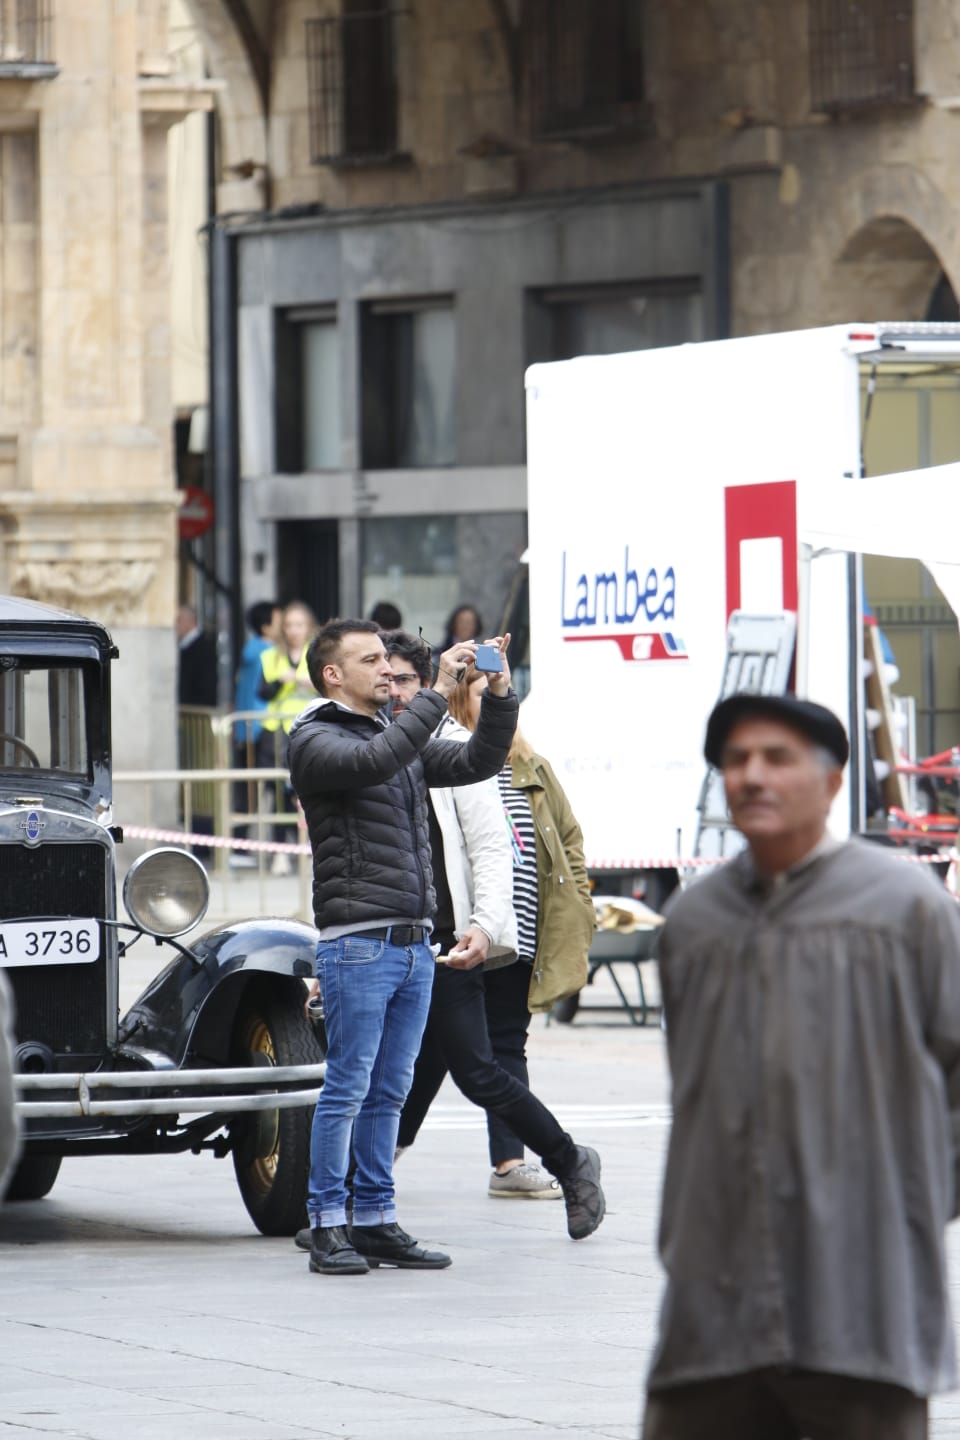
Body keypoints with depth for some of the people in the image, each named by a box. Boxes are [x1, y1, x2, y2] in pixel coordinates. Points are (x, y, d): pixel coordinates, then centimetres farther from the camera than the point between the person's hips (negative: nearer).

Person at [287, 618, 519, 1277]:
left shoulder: (401, 735, 20)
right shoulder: (316, 741, -4)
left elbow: (478, 762, 15)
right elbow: (374, 762, -23)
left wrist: (500, 696, 0)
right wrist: (439, 693, -24)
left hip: (413, 943, 7)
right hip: (357, 943, -7)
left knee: (389, 1092, 9)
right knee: (348, 1089, -6)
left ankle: (376, 1220, 13)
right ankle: (328, 1227, -1)